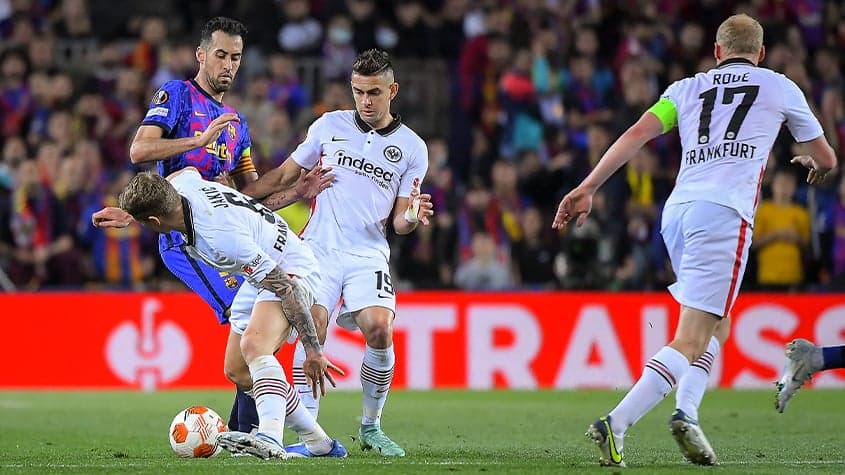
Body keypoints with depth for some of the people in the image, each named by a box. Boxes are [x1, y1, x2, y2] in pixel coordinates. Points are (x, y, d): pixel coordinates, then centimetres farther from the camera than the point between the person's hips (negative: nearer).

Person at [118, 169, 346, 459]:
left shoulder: (221, 239, -37)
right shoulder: (183, 184, -14)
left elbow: (288, 290, -31)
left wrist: (312, 351, -27)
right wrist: (128, 211, 19)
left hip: (290, 270, -10)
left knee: (253, 345, -36)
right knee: (239, 373, 10)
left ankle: (270, 441, -53)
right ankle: (319, 444, 19)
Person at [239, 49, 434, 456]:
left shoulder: (411, 148, 7)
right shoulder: (330, 125, 9)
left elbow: (398, 221, 8)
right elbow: (284, 176, 18)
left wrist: (412, 215, -15)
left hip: (368, 255, 0)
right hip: (319, 249, 0)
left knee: (379, 329, -22)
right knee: (313, 324, -22)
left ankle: (370, 426, -1)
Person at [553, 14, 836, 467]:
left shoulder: (687, 88, 21)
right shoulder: (779, 87, 17)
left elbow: (636, 134, 6)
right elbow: (825, 159, 28)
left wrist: (586, 188, 3)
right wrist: (812, 163, 51)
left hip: (677, 209, 5)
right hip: (723, 213, -5)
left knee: (717, 324, 23)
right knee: (690, 341, -10)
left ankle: (687, 412, 3)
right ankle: (615, 424, -24)